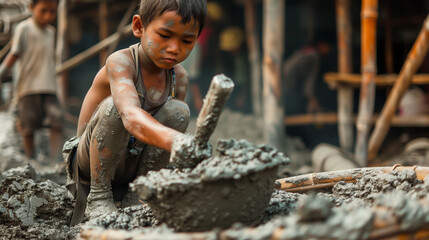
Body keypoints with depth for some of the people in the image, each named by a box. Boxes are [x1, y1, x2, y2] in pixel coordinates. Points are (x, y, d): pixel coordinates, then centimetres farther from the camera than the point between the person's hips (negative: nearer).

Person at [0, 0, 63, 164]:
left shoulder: (50, 32, 15)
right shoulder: (24, 29, -4)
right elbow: (14, 54, -8)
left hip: (48, 88, 5)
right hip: (28, 87, -5)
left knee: (57, 123, -9)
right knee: (28, 127, 0)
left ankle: (56, 161, -10)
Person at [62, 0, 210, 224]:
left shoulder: (179, 77, -5)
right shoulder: (120, 62, -26)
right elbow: (131, 116, -47)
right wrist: (174, 141, -66)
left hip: (134, 166, 5)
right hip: (92, 163, -5)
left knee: (178, 110, -19)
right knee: (114, 105, -33)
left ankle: (134, 194, -6)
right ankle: (98, 196, -16)